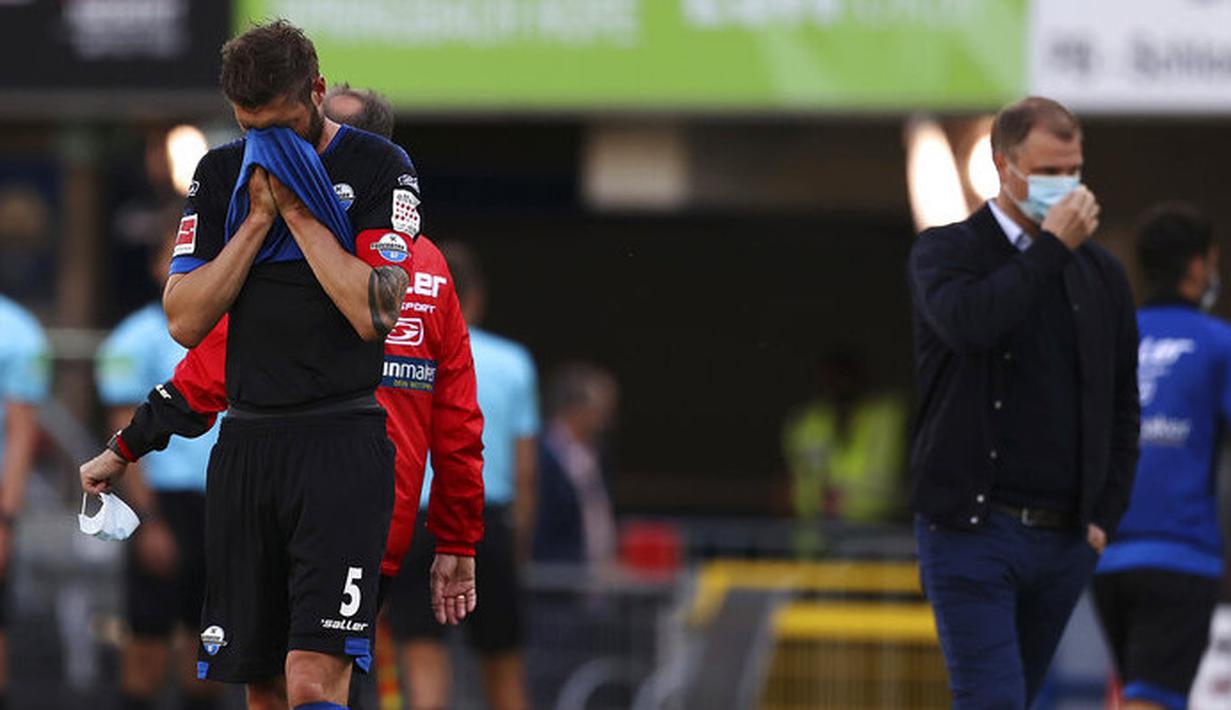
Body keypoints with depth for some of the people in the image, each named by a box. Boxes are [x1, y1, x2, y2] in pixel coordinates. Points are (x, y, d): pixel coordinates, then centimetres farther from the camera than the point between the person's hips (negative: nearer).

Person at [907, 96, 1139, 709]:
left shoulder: (1100, 274, 13)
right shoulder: (945, 252, -1)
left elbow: (1122, 405, 18)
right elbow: (968, 321, -24)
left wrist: (1104, 515, 7)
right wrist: (1052, 246, -16)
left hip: (1065, 541, 5)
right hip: (973, 533, -5)